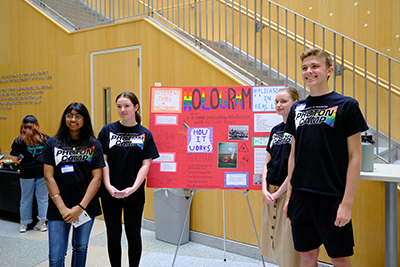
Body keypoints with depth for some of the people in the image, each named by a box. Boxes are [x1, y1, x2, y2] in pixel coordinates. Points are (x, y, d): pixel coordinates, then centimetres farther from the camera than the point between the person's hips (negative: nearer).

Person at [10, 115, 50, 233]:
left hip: (27, 172, 0)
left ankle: (24, 224, 21)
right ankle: (42, 222, 11)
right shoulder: (45, 137, 1)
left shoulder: (19, 140, -2)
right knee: (42, 198, 8)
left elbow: (14, 158, -3)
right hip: (43, 171, 1)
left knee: (26, 199, 12)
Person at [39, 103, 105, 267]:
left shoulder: (94, 145, 0)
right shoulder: (53, 144, 2)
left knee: (80, 248, 16)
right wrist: (62, 208, -10)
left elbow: (97, 178, -4)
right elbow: (49, 177, -2)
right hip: (58, 209, 0)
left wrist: (80, 207, -11)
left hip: (86, 207, 1)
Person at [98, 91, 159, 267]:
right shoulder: (108, 130, 1)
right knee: (113, 234, 11)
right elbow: (103, 160, -1)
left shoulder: (145, 134, 1)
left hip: (134, 193, 0)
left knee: (133, 234, 10)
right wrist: (108, 186, -13)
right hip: (110, 193, 1)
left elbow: (146, 164, -3)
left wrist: (133, 187, -15)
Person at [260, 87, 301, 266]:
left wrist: (278, 192, -12)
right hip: (270, 193, 7)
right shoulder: (275, 130, 13)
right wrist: (265, 189, 0)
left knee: (288, 242, -1)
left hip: (290, 192, -7)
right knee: (274, 240, 14)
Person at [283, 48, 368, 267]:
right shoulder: (297, 109, 9)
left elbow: (355, 157, -7)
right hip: (301, 196, 4)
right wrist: (289, 195, 10)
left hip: (333, 197, -4)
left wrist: (347, 202, -12)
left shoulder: (346, 106, -5)